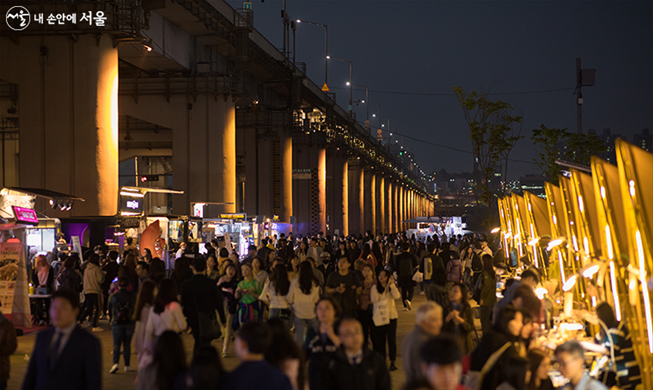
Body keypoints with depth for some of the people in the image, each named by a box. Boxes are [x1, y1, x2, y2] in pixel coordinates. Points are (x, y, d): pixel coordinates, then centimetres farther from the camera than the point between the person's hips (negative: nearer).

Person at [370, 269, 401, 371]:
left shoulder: (391, 287, 5)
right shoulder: (375, 288, 4)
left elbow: (397, 296, -13)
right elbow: (374, 300, -6)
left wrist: (391, 284, -15)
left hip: (391, 315, 0)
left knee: (391, 339, -4)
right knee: (379, 339, 2)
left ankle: (392, 362, 1)